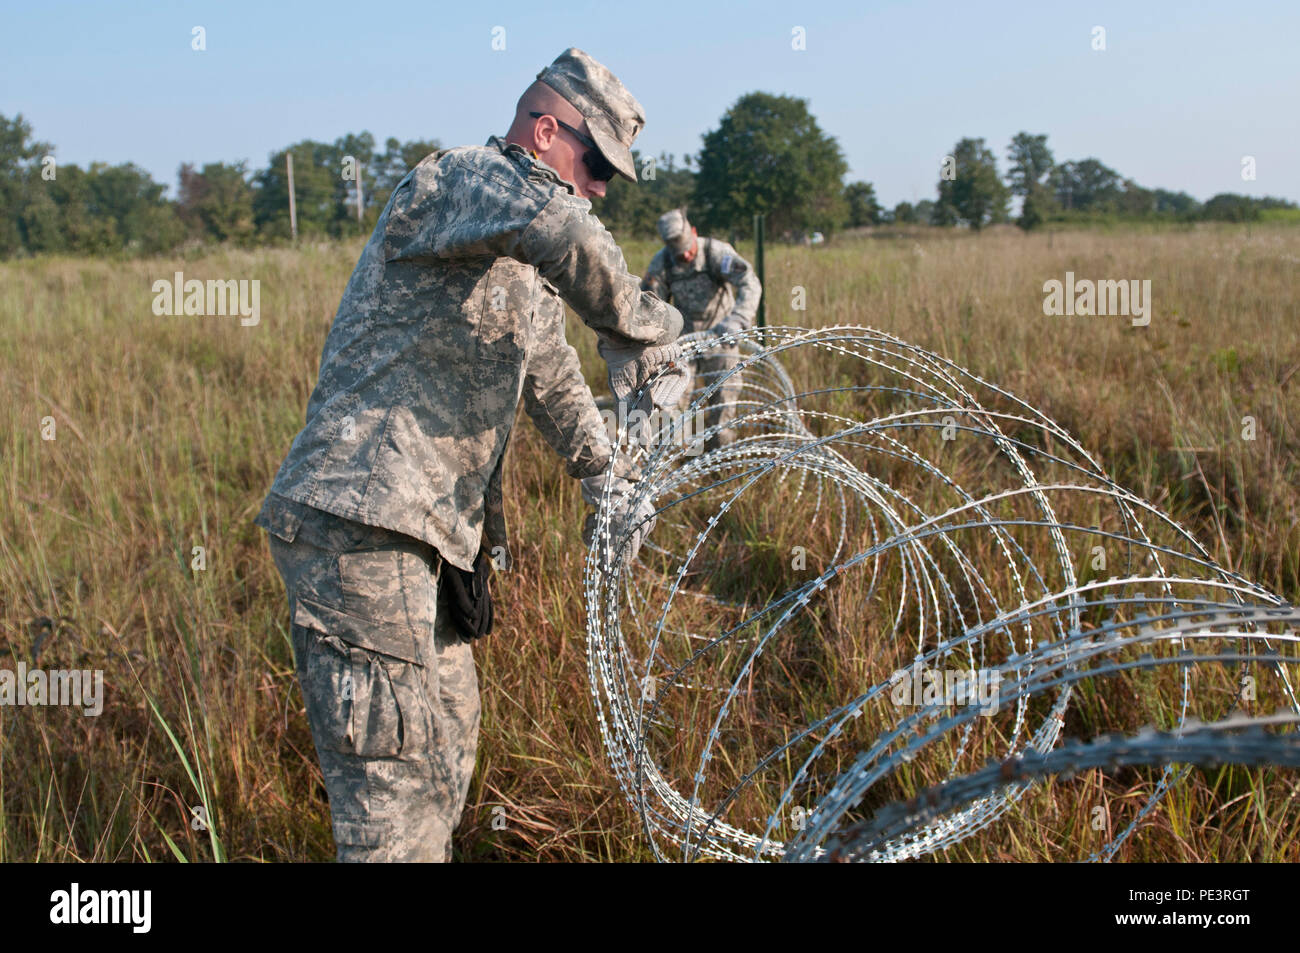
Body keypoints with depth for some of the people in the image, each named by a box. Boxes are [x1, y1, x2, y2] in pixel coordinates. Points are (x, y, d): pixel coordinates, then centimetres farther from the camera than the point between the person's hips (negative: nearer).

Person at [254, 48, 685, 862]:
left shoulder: (527, 274, 21)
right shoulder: (457, 178, -10)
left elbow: (554, 378, 30)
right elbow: (560, 230, -33)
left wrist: (612, 482, 22)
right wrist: (645, 332, -23)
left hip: (432, 530, 10)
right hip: (358, 521, -10)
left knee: (448, 737, 20)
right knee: (395, 771, -9)